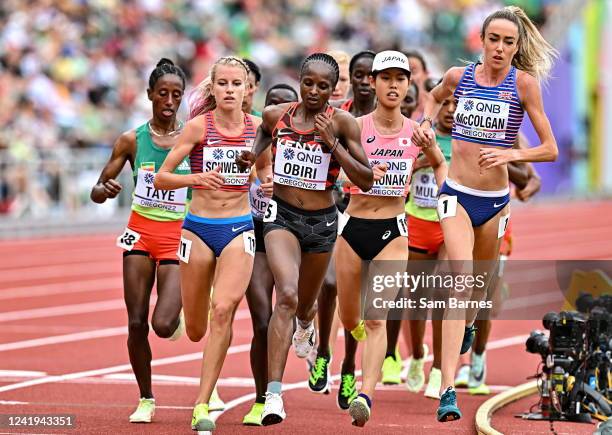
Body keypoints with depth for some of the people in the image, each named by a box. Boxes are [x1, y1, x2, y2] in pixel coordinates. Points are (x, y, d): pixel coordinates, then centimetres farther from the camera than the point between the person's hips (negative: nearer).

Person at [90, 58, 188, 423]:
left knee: (163, 325, -15)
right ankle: (146, 400, 15)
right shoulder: (132, 140, 1)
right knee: (136, 323, -1)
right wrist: (105, 190, -19)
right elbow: (97, 191, 3)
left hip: (178, 235, -1)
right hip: (141, 232, 1)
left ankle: (177, 313, 24)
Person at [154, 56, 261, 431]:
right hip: (199, 228, 0)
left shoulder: (258, 127, 0)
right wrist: (196, 178, -25)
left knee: (224, 309, -21)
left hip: (239, 229, 0)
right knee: (196, 330, 7)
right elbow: (160, 178, -8)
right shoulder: (199, 126, -7)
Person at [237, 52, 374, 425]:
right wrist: (252, 157, 4)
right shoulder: (275, 115, -2)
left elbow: (366, 181, -12)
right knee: (287, 296, -24)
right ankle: (274, 394, -28)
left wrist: (332, 142, -21)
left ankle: (305, 325, 64)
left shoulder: (342, 123, -9)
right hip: (282, 215, -1)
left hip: (321, 221, 1)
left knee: (305, 303, 21)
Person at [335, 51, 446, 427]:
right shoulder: (356, 127, -7)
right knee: (349, 319, 13)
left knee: (376, 318, -14)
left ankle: (366, 396, -21)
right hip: (354, 229, 0)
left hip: (393, 232, 0)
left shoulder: (417, 132, 1)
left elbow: (440, 163, 20)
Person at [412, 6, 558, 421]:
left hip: (495, 200, 1)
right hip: (457, 195, -1)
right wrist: (426, 122, 6)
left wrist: (510, 154, -22)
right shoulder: (459, 76, -1)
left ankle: (467, 326, 60)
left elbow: (551, 150, -7)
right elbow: (435, 97, 25)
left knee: (480, 278, 22)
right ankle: (448, 391, -28)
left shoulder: (523, 83, -8)